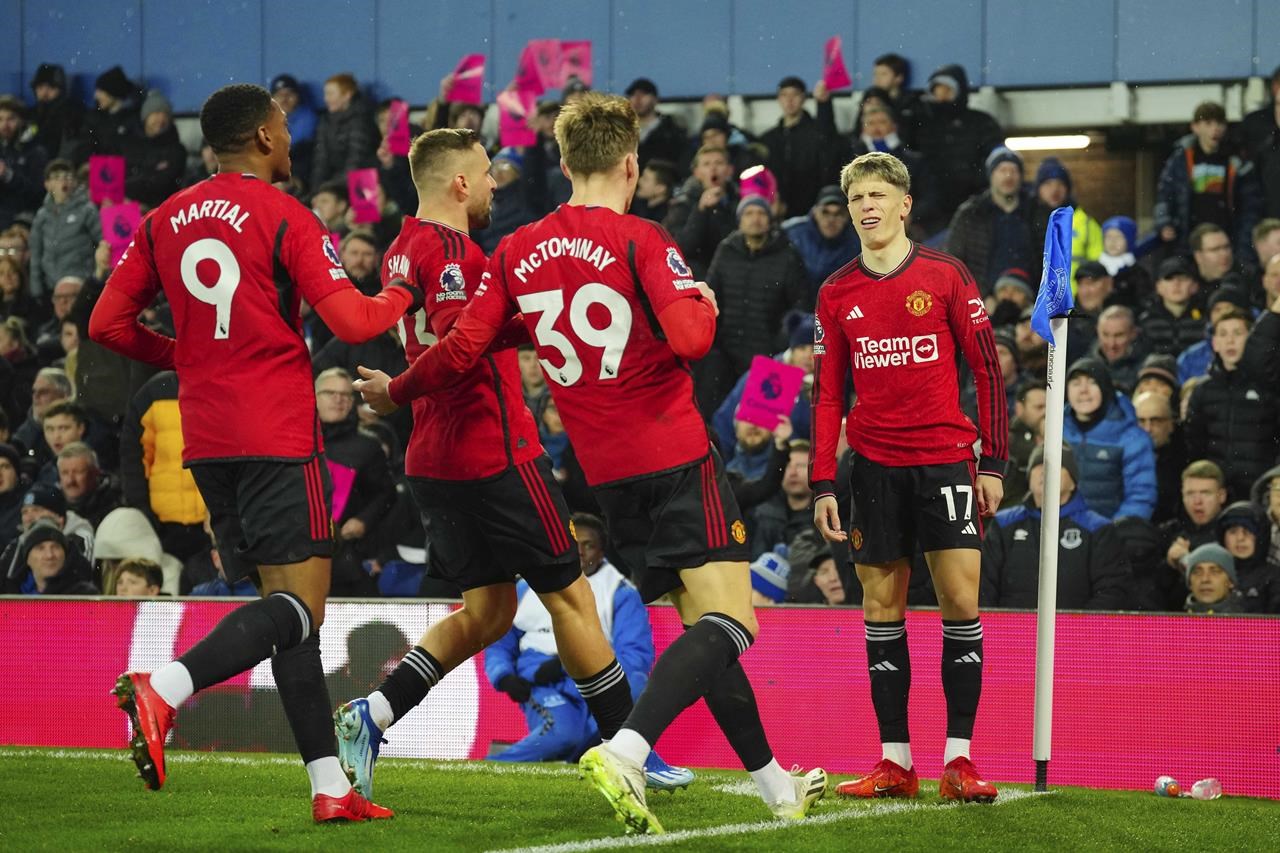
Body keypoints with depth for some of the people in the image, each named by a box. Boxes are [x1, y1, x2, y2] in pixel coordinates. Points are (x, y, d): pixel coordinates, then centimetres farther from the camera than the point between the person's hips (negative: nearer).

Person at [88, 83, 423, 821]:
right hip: (279, 435, -7)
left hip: (206, 439, 7)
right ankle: (164, 687, -28)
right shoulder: (285, 218, -7)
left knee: (288, 602, 10)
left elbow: (108, 324, 11)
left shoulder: (166, 221, 11)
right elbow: (351, 321, -11)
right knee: (301, 603, -7)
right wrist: (404, 296, 10)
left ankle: (330, 785, 6)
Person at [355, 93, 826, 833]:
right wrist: (704, 304, 2)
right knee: (729, 618, -12)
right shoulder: (640, 241, -9)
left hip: (609, 477, 6)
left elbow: (463, 349, 5)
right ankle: (624, 754, -33)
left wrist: (394, 392, 21)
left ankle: (775, 784, 17)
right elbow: (690, 336, -21)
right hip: (677, 456, -6)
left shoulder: (517, 253, 5)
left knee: (701, 628, 15)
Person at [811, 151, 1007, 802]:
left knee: (960, 604, -7)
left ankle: (959, 760, -5)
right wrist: (822, 484, 2)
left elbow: (987, 370, 2)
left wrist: (993, 462, -4)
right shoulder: (836, 295, 8)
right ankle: (895, 762, 5)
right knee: (882, 612, 2)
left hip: (946, 460, -2)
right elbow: (826, 394, 10)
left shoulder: (945, 277, 0)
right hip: (875, 467, 3)